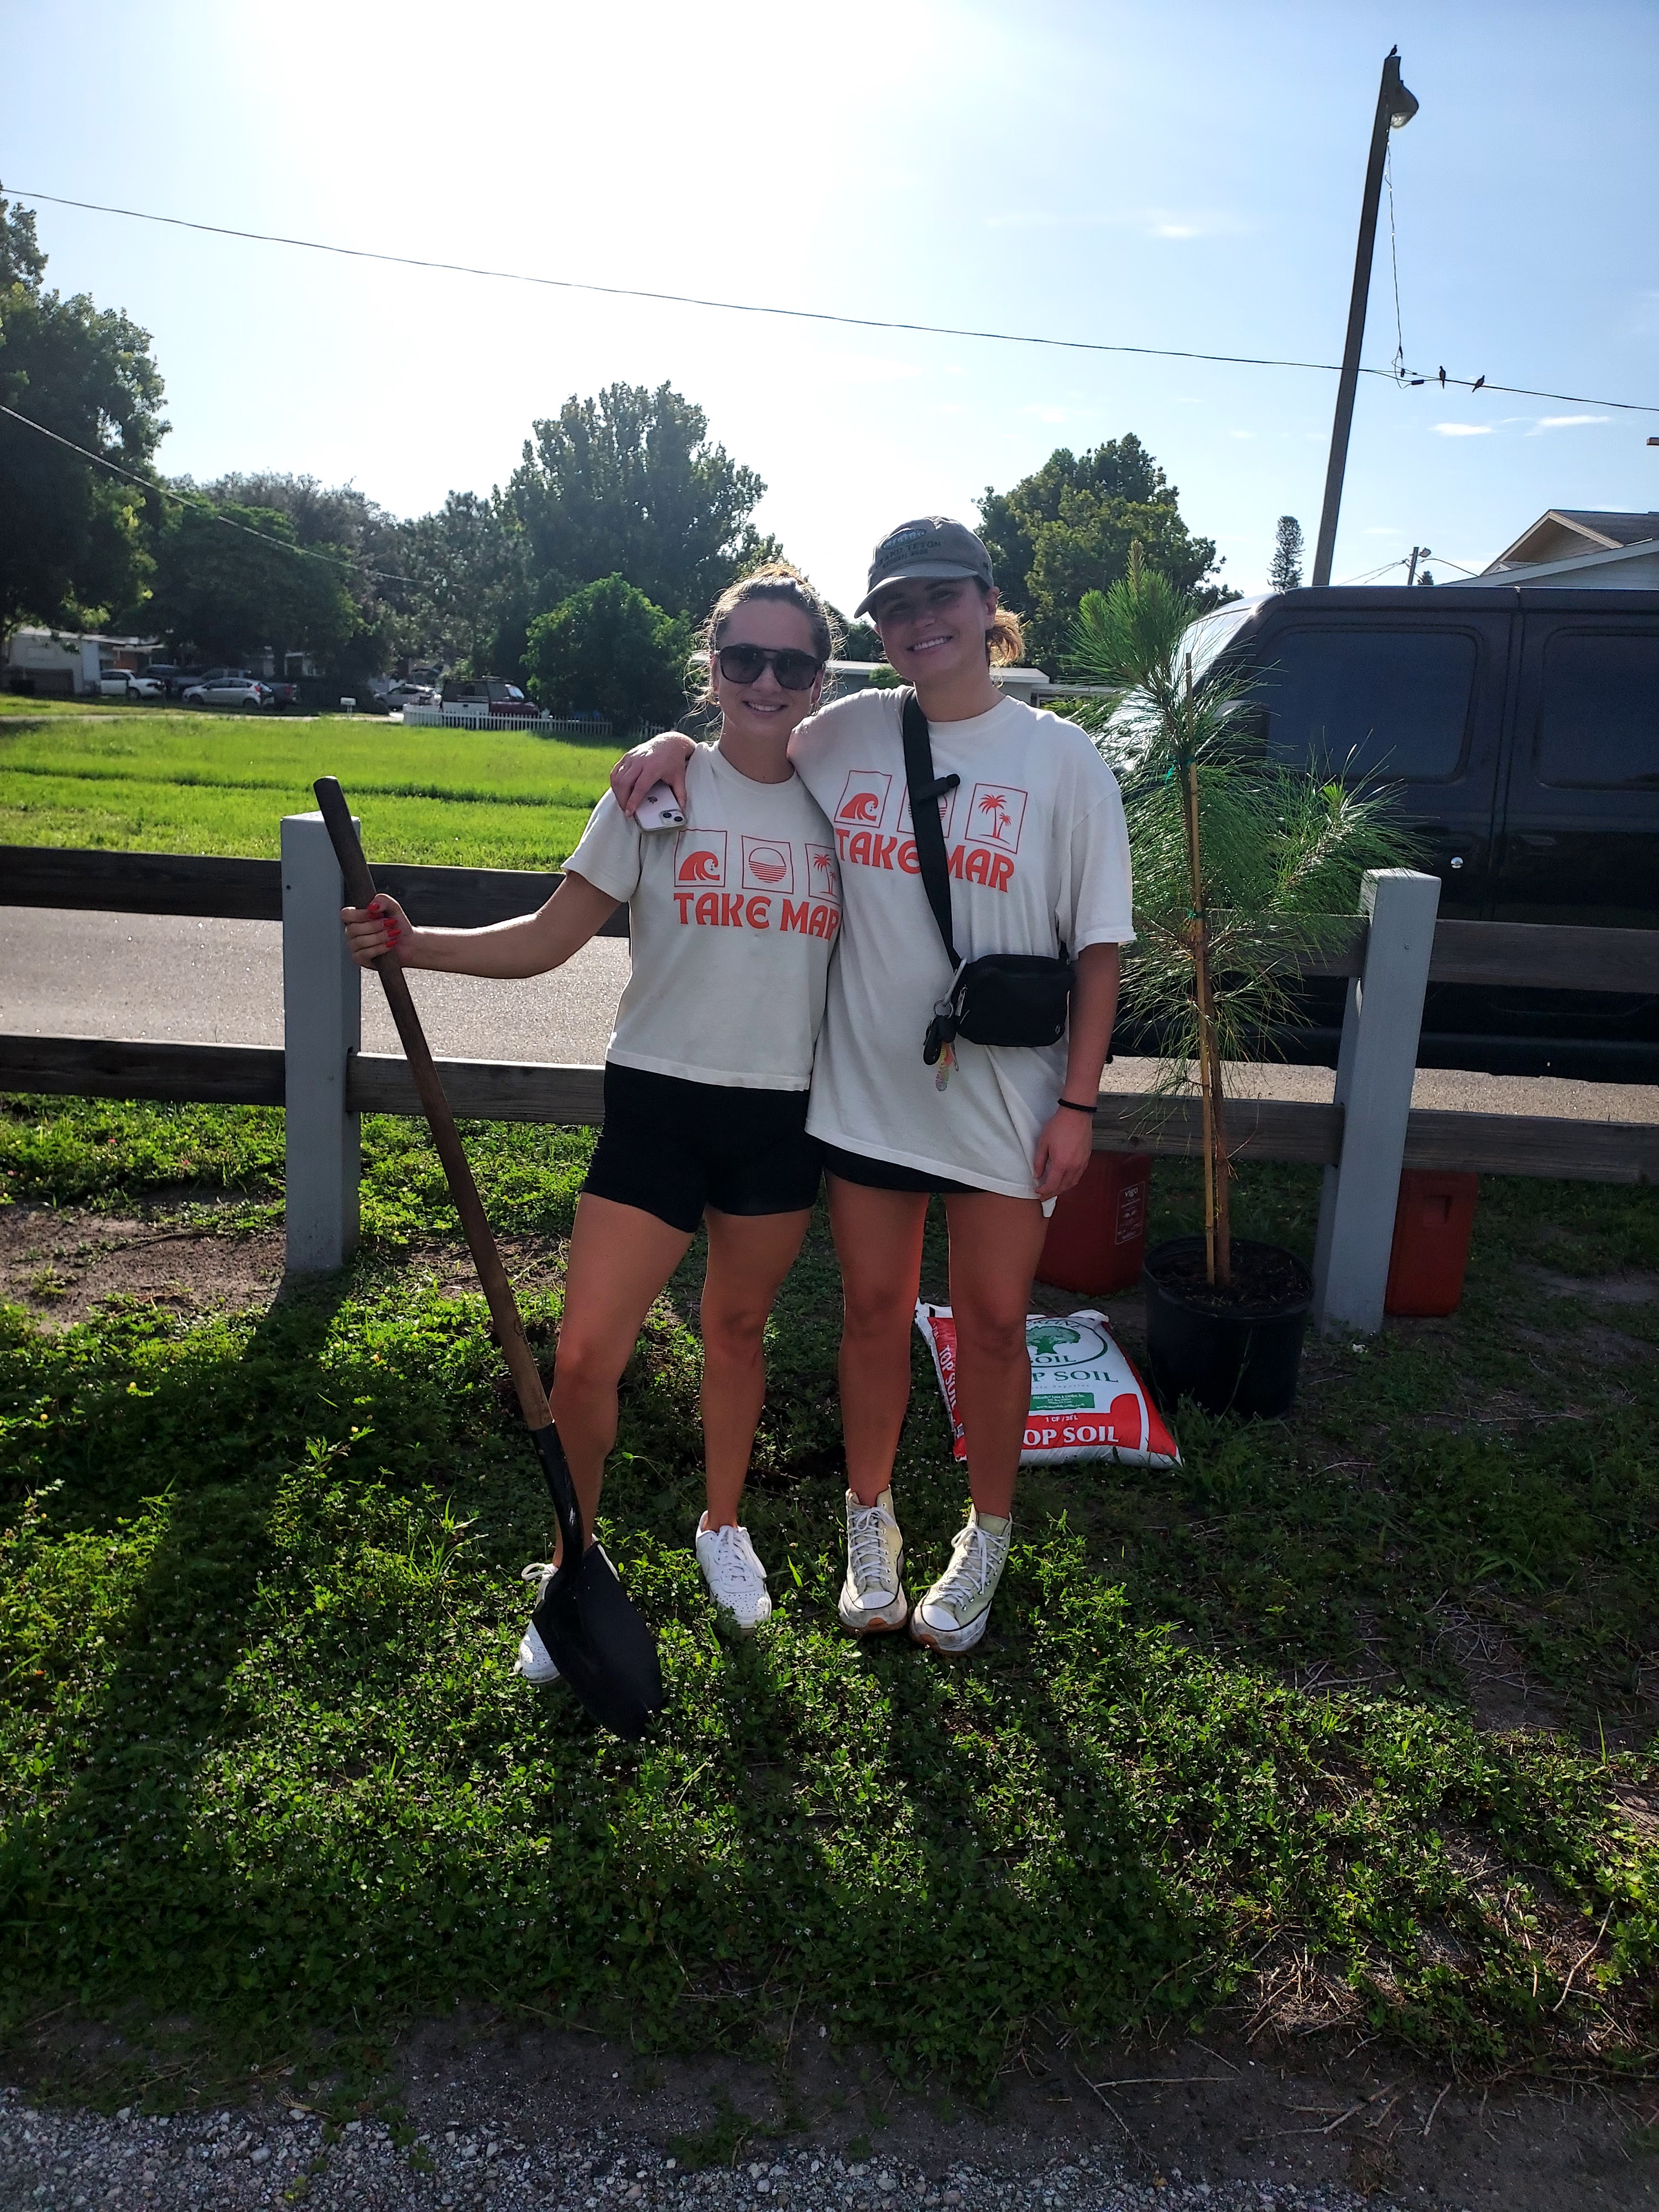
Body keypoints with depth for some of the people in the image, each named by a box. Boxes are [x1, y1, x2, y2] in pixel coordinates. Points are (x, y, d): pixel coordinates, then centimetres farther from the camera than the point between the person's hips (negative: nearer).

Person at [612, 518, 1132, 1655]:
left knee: (993, 1322, 10)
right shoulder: (843, 736, 2)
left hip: (1005, 1098, -2)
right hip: (865, 1085, 2)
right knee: (876, 1309, 14)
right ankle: (871, 1521, 36)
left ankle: (987, 1539, 33)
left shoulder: (1063, 759, -5)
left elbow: (1099, 946, -4)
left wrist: (1079, 1103, -9)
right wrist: (677, 746, -4)